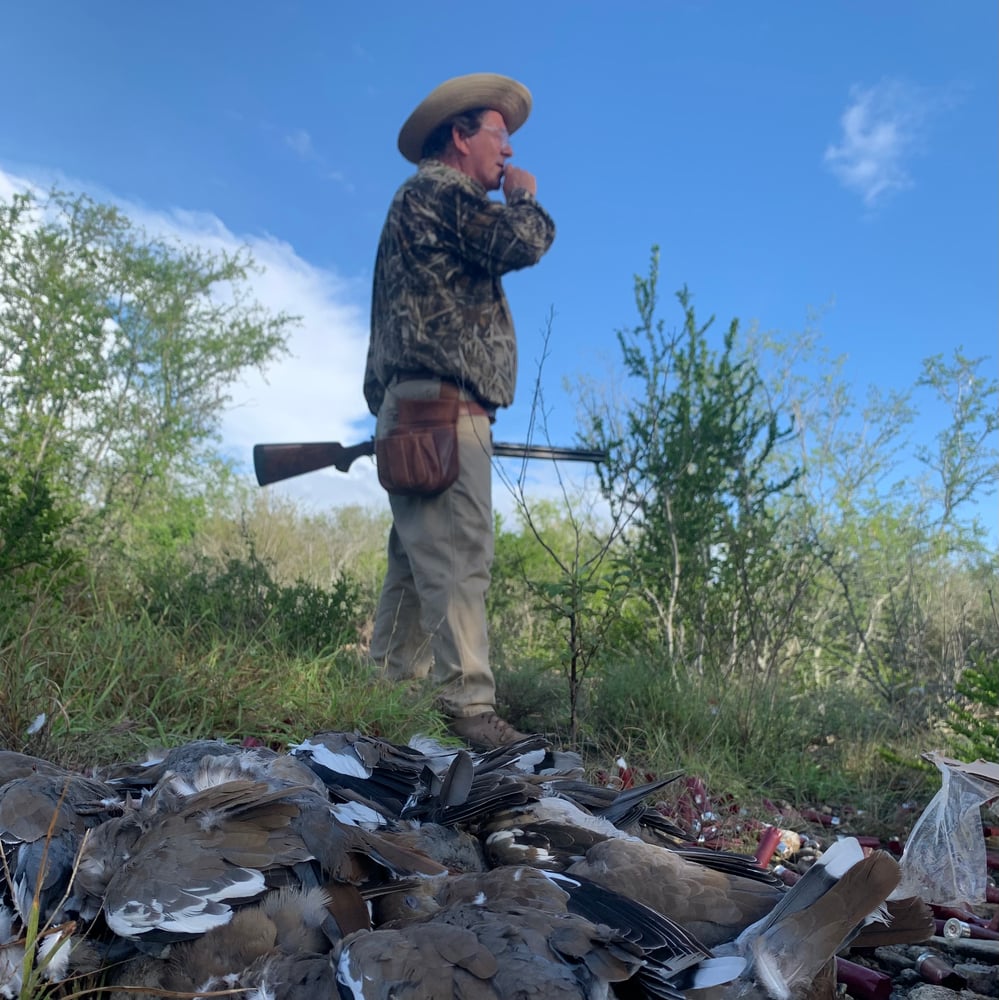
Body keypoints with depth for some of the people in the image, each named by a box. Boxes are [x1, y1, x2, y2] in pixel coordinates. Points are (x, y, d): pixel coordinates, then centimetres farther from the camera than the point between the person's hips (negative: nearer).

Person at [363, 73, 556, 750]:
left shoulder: (420, 201, 32)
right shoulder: (442, 190, -1)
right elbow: (521, 244, -15)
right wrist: (525, 199, 7)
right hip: (443, 406, -10)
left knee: (419, 562, 9)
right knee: (459, 561, -16)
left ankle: (397, 691, 13)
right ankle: (470, 710, -17)